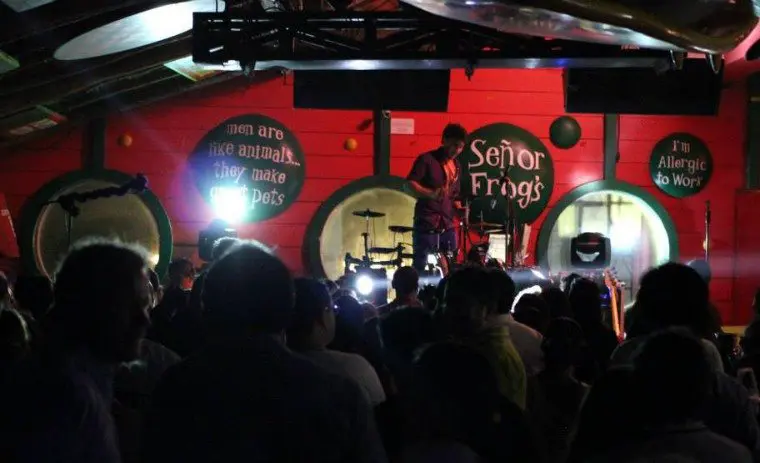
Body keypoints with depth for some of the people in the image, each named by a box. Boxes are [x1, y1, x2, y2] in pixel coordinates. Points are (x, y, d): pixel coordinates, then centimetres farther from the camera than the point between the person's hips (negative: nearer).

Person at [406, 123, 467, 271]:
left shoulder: (456, 167, 14)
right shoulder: (427, 159, -7)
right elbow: (409, 184, -18)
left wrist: (458, 207, 2)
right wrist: (431, 194, -33)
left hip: (447, 227, 7)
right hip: (426, 225, -7)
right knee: (421, 267, -5)